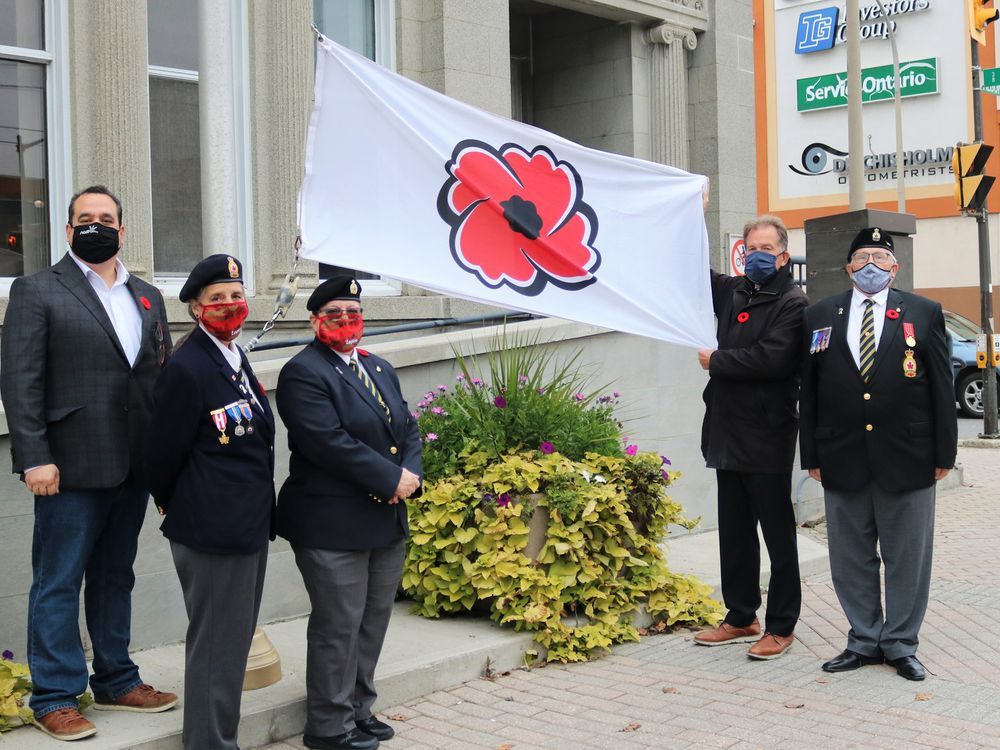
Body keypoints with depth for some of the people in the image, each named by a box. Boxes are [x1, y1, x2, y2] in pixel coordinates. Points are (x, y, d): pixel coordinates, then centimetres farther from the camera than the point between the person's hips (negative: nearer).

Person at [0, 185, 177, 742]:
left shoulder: (148, 298, 14)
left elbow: (164, 378, 13)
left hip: (133, 467, 5)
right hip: (72, 467, -5)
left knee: (116, 579, 16)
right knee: (58, 585, 3)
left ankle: (116, 681, 27)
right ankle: (56, 699, 13)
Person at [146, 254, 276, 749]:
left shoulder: (235, 359, 11)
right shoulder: (187, 368, -17)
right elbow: (164, 455, -13)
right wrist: (172, 506, 2)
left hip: (247, 525, 9)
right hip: (212, 531, -9)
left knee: (234, 640, 19)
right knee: (215, 645, 1)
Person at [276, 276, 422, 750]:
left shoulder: (380, 369, 16)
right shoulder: (303, 373, -11)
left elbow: (407, 429, 15)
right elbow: (331, 443, -21)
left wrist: (411, 474, -5)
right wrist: (391, 479, -17)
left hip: (387, 520, 8)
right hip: (333, 526, -8)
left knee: (373, 622, 15)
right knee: (339, 627, 0)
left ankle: (359, 709, 30)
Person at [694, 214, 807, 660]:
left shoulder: (793, 302, -10)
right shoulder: (733, 292, 12)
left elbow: (772, 358, -23)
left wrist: (716, 361, -11)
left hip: (767, 436, -7)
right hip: (729, 431, 8)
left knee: (777, 532, 3)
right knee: (734, 532, 15)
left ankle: (781, 626, 13)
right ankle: (740, 618, 27)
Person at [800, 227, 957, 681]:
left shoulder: (924, 314, 3)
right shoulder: (820, 317, 6)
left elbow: (942, 387, 2)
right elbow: (808, 392, 6)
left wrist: (943, 453, -2)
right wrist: (812, 455, 2)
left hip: (907, 458, -1)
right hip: (842, 458, 2)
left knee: (907, 557, 7)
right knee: (851, 558, 10)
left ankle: (900, 644, 21)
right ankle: (864, 640, 24)